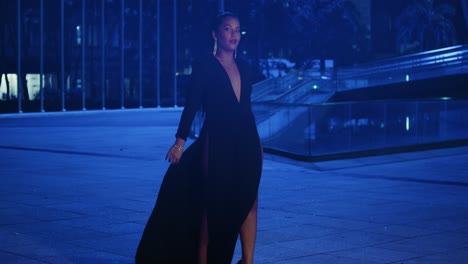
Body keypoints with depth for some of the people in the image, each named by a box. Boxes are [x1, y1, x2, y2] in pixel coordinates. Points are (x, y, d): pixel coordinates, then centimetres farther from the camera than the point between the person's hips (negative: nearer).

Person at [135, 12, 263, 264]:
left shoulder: (243, 67, 12)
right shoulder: (203, 66, -5)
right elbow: (191, 106, -9)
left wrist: (256, 142, 18)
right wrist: (180, 141, -15)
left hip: (246, 144, 5)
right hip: (217, 144, -5)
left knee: (248, 203, 3)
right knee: (213, 206, 2)